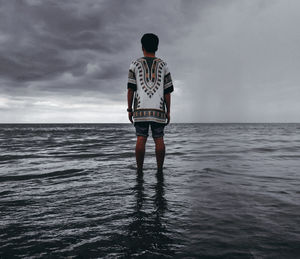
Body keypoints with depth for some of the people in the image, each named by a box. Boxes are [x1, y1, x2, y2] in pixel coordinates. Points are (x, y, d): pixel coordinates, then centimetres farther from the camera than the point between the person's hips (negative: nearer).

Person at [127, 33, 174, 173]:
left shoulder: (135, 64, 7)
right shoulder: (163, 65, 10)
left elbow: (130, 89, 0)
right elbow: (167, 91, 6)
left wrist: (130, 110, 5)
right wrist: (168, 112, 10)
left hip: (141, 108, 0)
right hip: (158, 108, 1)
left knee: (141, 139, -1)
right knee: (159, 139, 3)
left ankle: (139, 171, 0)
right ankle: (159, 170, 3)